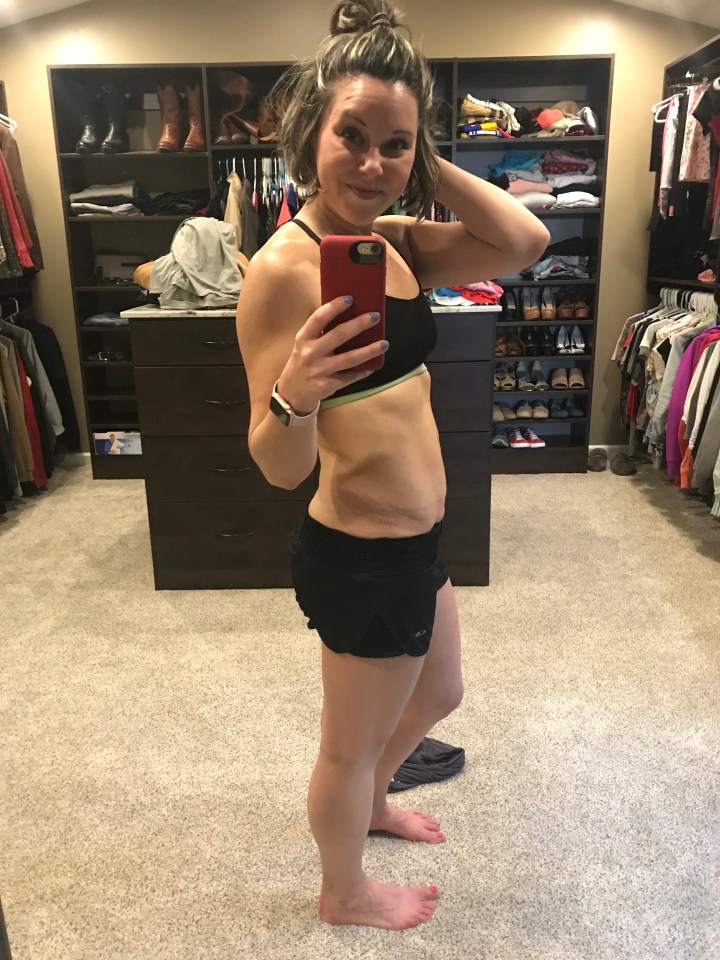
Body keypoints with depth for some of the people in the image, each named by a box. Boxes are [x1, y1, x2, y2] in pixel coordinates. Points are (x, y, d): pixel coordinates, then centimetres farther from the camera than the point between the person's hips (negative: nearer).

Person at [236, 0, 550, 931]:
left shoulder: (397, 241, 3)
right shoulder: (283, 268, -21)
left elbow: (524, 241, -7)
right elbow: (280, 465, -22)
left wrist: (422, 165, -8)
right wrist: (294, 398, -43)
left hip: (413, 541, 9)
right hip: (361, 558, -9)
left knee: (439, 693, 31)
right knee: (351, 745, 17)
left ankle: (370, 802, 61)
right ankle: (344, 892, 48)